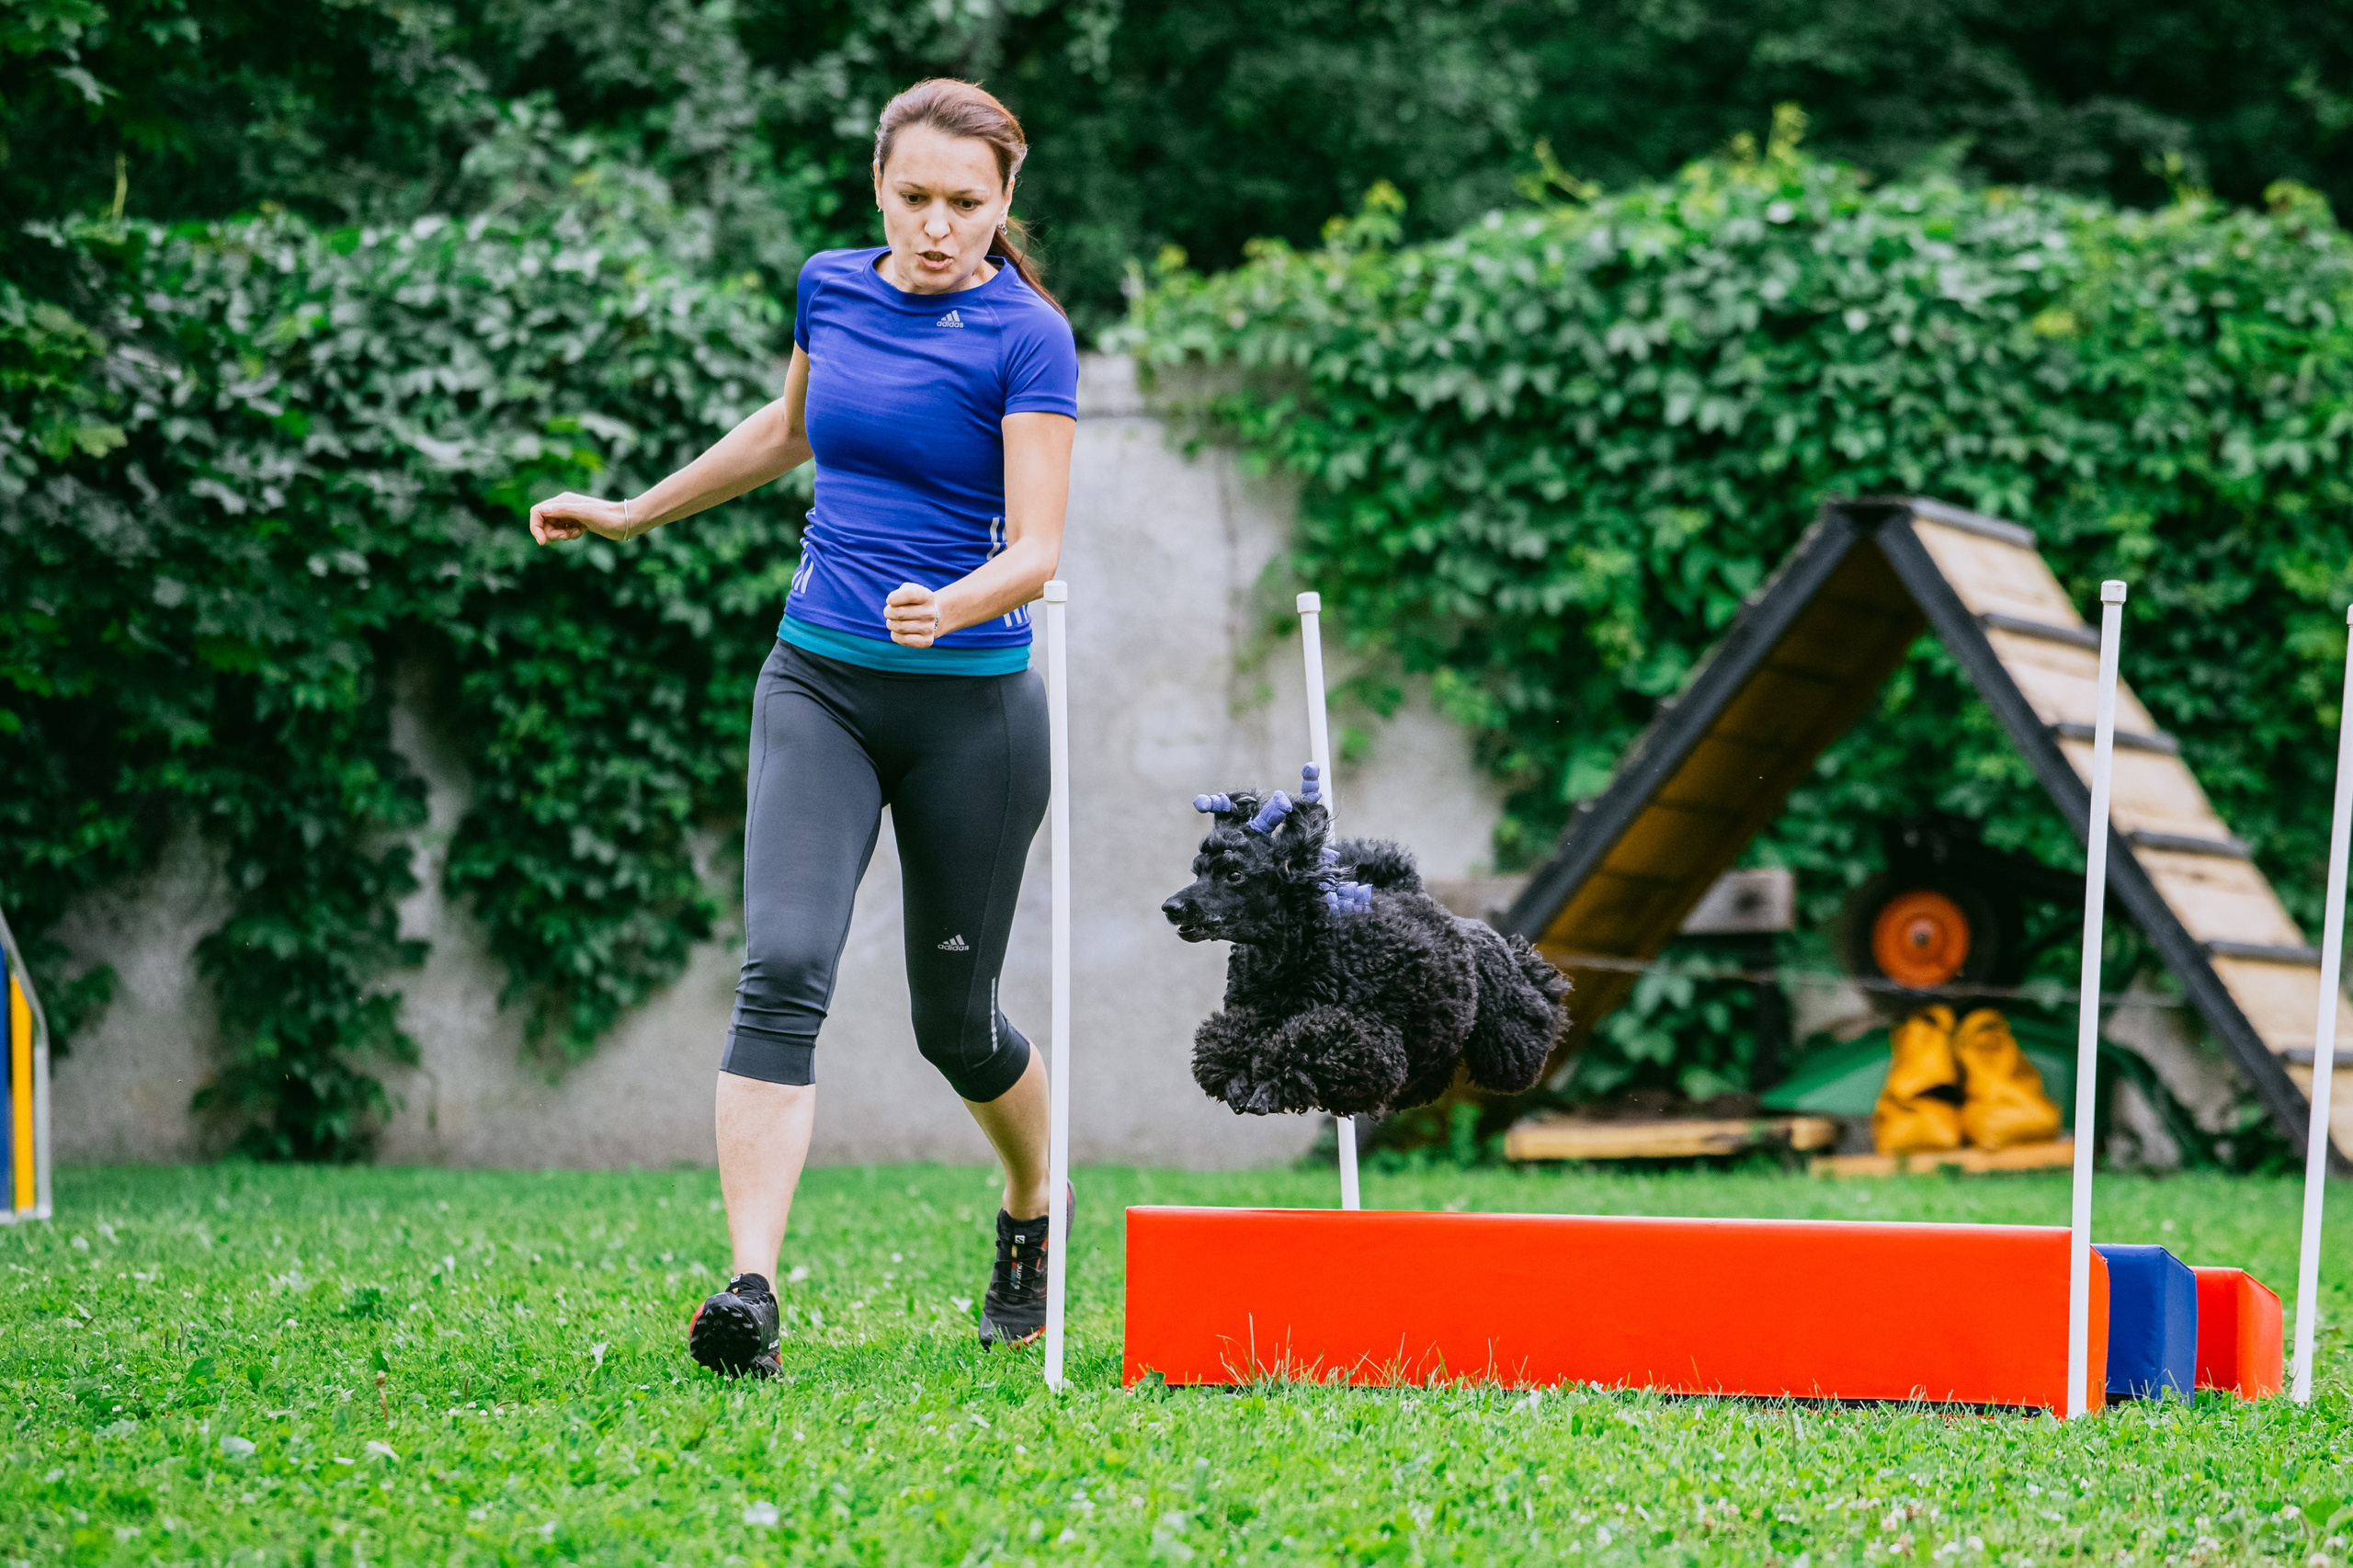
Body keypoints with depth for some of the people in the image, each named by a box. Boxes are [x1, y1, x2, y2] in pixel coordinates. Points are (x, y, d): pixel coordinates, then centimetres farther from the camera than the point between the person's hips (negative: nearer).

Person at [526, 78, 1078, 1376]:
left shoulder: (1027, 337, -10)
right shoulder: (831, 289, 5)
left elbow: (1038, 548, -16)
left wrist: (952, 606, -37)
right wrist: (631, 513, 32)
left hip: (971, 702, -3)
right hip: (818, 683, 3)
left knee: (954, 1020, 8)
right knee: (782, 969, -17)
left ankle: (1033, 1218, 39)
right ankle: (752, 1288, -24)